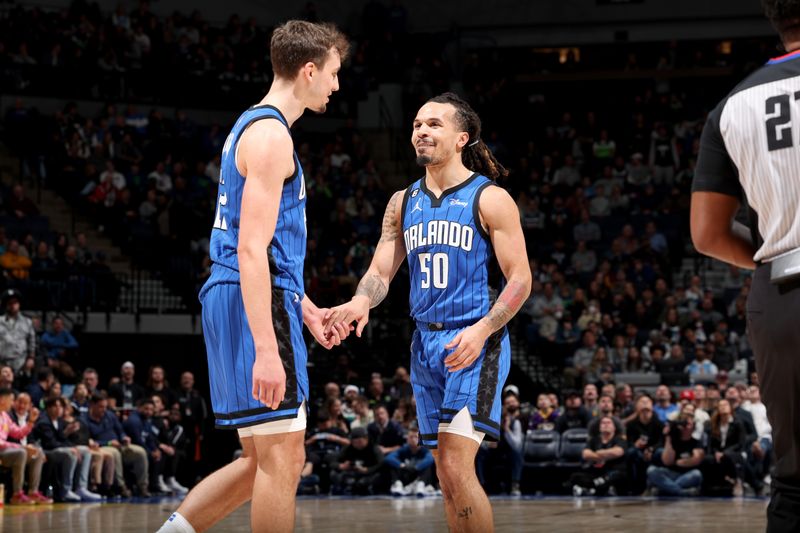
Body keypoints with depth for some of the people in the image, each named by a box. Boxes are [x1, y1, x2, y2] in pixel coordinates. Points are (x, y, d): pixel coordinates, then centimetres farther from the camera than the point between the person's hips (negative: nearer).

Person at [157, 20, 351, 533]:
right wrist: (266, 350, -24)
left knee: (264, 461, 13)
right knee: (281, 461, -6)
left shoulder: (254, 127, 20)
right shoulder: (271, 134, -12)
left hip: (233, 299, 10)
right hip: (257, 306, -10)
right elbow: (251, 250, -20)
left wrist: (305, 308, 27)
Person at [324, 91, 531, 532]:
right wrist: (362, 301, -14)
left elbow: (520, 278, -8)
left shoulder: (490, 199, -5)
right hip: (425, 343, 6)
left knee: (457, 466, -16)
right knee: (447, 473, 9)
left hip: (475, 343, -6)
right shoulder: (403, 202, 12)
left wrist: (482, 329, -21)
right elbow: (381, 270, 9)